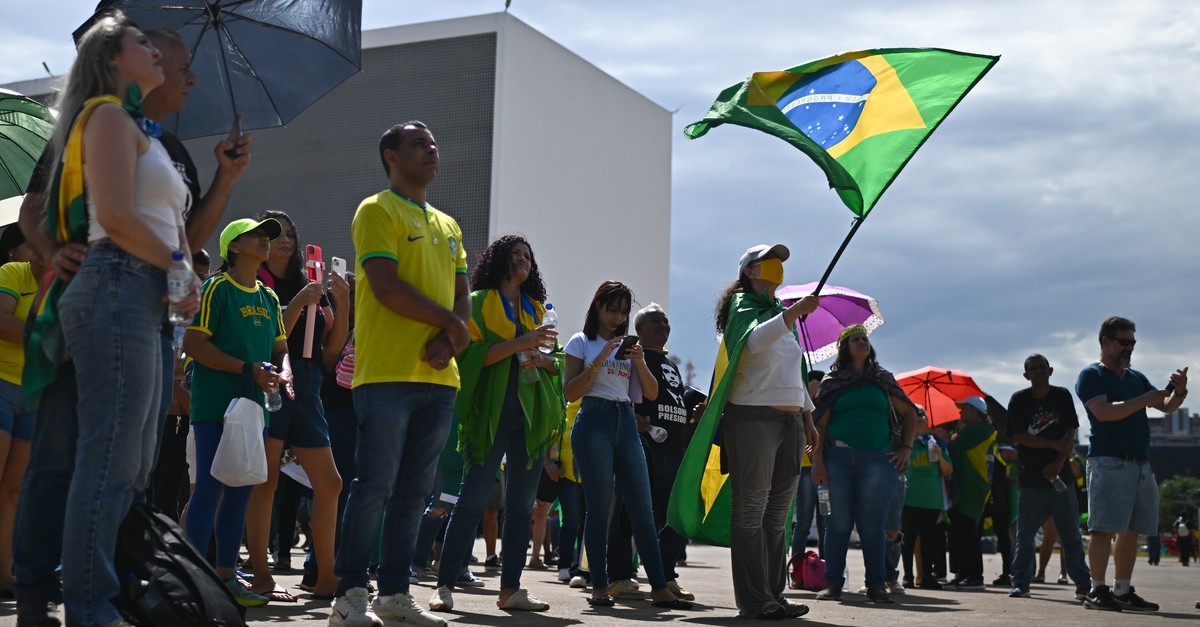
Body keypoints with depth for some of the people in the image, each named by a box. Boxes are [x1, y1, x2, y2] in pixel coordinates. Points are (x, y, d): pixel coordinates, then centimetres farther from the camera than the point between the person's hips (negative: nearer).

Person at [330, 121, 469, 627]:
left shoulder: (447, 226, 22)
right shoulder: (377, 211, -1)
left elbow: (462, 296, 17)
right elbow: (387, 287, -13)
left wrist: (448, 337, -4)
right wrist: (450, 323, -7)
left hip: (438, 376, 7)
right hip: (388, 373, -7)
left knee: (415, 490, 8)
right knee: (376, 484, -8)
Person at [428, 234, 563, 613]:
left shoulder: (537, 308, 19)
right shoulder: (479, 302, 4)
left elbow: (557, 362, 19)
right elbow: (472, 354, -10)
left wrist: (543, 359, -3)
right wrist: (521, 343, -18)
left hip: (532, 414, 5)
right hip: (491, 411, -5)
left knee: (522, 502, 4)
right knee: (473, 498, -9)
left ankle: (510, 589, 10)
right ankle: (444, 586, -6)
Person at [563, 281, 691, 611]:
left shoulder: (628, 345, 18)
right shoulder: (582, 342, 6)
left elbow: (651, 394, 11)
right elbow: (570, 392, -4)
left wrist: (640, 362, -6)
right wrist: (600, 360, -12)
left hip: (626, 424, 5)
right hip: (594, 422, -4)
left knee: (642, 507, 1)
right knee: (600, 506, -6)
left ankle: (659, 588, 1)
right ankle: (599, 587, 0)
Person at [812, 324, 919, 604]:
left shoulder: (883, 380, 15)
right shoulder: (833, 381, 10)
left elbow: (909, 414, 20)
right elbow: (821, 423, 3)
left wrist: (905, 448, 8)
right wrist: (817, 460, -6)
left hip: (877, 458, 1)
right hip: (838, 456, -1)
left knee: (872, 525, -2)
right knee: (839, 521, 0)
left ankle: (876, 584, 1)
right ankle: (832, 582, 5)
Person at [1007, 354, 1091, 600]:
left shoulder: (1062, 396, 7)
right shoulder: (1019, 400, 2)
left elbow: (1070, 434, 1)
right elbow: (1018, 437, -6)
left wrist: (1059, 462, -15)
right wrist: (1055, 444, -12)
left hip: (1060, 475, 1)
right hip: (1030, 478, -1)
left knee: (1071, 535, 3)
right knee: (1025, 535, 1)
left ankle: (1083, 582, 9)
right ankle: (1020, 583, 7)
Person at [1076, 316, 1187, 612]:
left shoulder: (1136, 378, 22)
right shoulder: (1091, 375, 0)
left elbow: (1166, 407, 19)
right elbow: (1104, 412, -14)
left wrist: (1178, 392, -4)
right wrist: (1146, 398, -16)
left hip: (1140, 463, 7)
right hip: (1108, 462, -7)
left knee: (1130, 531, 6)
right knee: (1105, 529, -9)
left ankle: (1123, 591, 11)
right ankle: (1097, 590, -7)